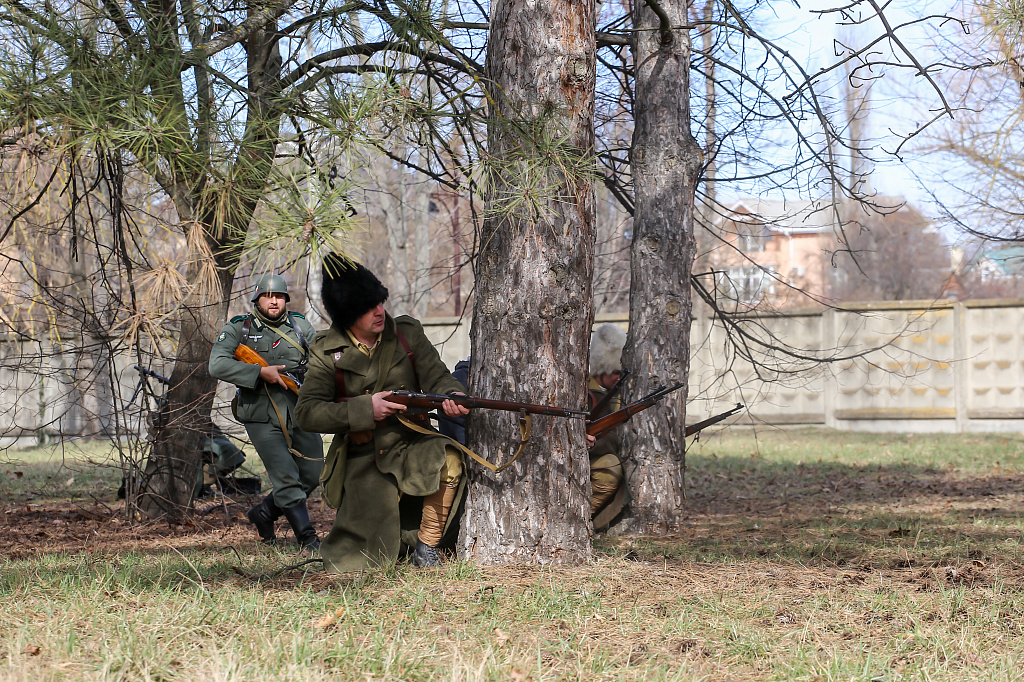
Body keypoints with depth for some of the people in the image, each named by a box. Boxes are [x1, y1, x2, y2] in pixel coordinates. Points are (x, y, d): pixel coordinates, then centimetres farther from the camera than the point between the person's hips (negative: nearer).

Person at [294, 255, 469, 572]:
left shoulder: (407, 333, 2)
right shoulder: (327, 353, -3)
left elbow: (436, 377, -3)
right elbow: (306, 413, -10)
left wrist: (451, 395, -28)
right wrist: (366, 409, -20)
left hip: (410, 445, 1)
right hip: (362, 460, -1)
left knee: (447, 460, -34)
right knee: (356, 563, -9)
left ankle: (427, 547, -14)